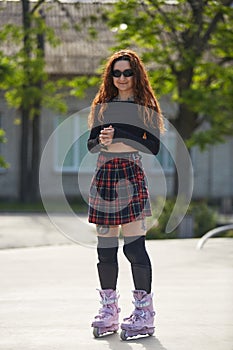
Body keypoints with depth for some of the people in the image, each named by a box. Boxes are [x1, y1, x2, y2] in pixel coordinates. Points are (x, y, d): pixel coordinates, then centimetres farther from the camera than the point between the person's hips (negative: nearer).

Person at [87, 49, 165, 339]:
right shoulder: (102, 106, 16)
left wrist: (119, 140, -12)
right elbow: (91, 144, 15)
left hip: (132, 177, -4)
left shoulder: (146, 108, 5)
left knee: (134, 246, -10)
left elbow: (153, 147, -3)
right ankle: (108, 310, 13)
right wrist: (101, 140, -8)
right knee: (105, 247, 5)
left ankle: (144, 313, -5)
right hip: (104, 177, 4)